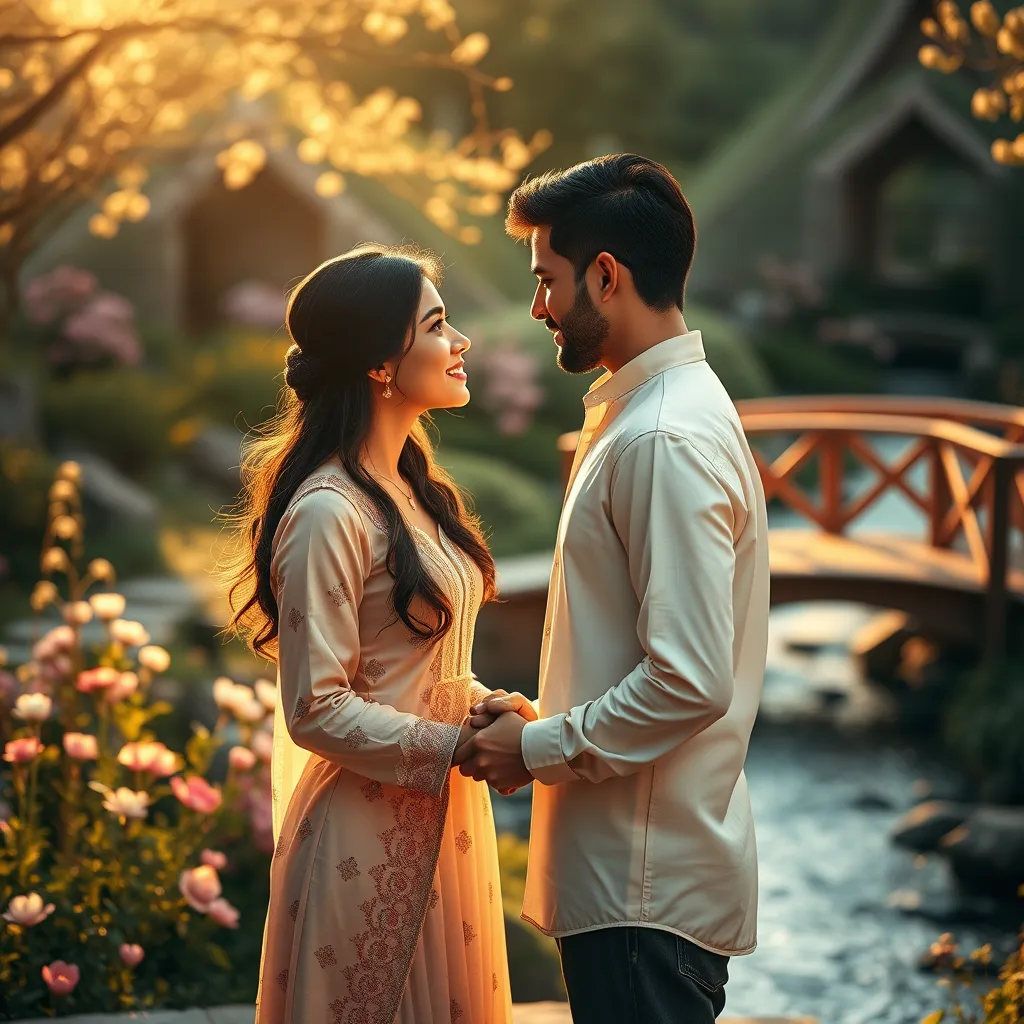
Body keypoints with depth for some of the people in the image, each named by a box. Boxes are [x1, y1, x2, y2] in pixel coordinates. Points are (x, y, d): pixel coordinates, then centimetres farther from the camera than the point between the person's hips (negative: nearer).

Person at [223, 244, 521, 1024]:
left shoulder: (415, 486, 8)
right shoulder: (329, 514, -19)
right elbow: (317, 710, -20)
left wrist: (487, 707, -1)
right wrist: (462, 747, -18)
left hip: (444, 810, 9)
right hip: (373, 833, -9)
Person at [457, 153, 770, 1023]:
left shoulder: (667, 441, -19)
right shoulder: (642, 412, 14)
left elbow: (691, 682, -25)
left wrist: (540, 748, -13)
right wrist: (545, 723, 10)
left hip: (644, 879, -10)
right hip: (627, 865, 10)